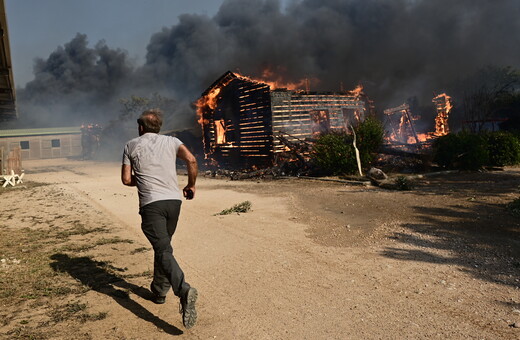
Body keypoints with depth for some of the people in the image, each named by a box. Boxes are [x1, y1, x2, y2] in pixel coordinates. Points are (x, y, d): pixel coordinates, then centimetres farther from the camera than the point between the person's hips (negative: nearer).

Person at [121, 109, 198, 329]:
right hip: (174, 200, 4)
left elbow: (126, 179, 8)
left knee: (163, 251, -12)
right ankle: (159, 290, 31)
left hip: (151, 203, -3)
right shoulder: (170, 141, 12)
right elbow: (191, 160, -4)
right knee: (163, 246, 21)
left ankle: (183, 290, -33)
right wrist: (191, 185, 10)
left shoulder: (131, 146, 10)